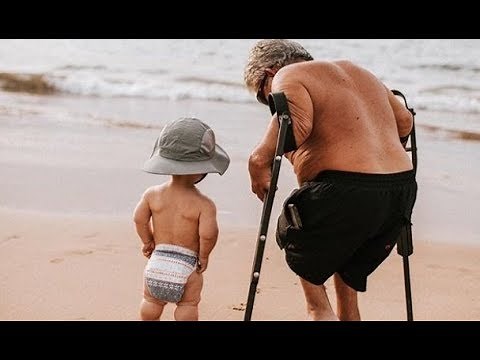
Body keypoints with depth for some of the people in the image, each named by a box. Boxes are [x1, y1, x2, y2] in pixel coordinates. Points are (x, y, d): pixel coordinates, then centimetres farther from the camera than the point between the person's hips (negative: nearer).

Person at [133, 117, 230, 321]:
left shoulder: (152, 194, -4)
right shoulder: (204, 204, -16)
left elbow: (139, 219, 1)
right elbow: (208, 234, -21)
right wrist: (204, 255, -3)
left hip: (157, 261, 3)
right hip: (186, 266, -3)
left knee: (151, 302, 22)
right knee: (188, 305, 15)